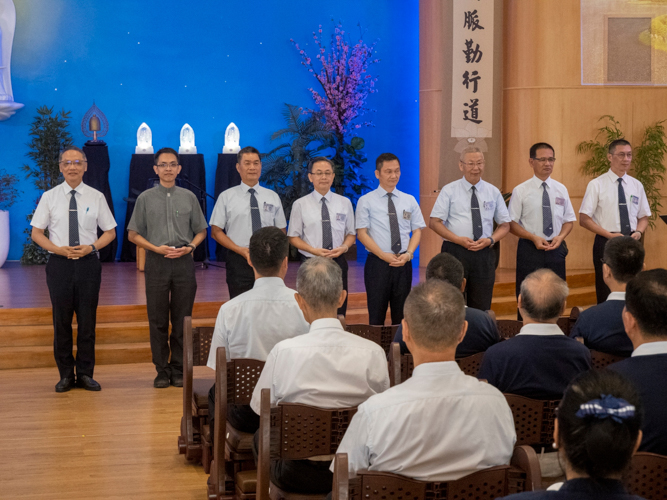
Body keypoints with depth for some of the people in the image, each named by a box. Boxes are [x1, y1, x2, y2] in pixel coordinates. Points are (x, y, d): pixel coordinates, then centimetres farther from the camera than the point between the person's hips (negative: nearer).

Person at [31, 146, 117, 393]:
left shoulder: (96, 197, 3)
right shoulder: (49, 197, 3)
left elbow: (110, 232, 9)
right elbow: (36, 233, 5)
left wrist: (91, 247, -9)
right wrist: (58, 249, -11)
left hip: (88, 262, 0)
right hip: (59, 263, 0)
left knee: (87, 321, 4)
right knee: (61, 321, 5)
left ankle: (85, 374, 15)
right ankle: (66, 375, 16)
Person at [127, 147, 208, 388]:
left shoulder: (189, 197, 8)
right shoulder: (145, 198, 4)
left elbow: (201, 231, 13)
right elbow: (133, 234, 5)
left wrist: (189, 247, -7)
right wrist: (157, 248, -9)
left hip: (184, 261, 1)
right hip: (156, 261, -1)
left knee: (182, 318, 3)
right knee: (158, 319, 2)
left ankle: (178, 369, 13)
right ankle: (162, 370, 11)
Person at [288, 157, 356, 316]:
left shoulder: (345, 203, 8)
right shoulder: (300, 205, 2)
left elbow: (351, 234, 13)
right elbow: (293, 237, 3)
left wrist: (344, 247, -9)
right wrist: (314, 250, -13)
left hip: (338, 262, 2)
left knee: (338, 313, 1)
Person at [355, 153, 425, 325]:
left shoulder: (409, 200, 10)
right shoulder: (366, 201, 0)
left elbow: (417, 230, 9)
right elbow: (362, 233, -4)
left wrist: (409, 253, -9)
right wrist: (384, 255, -14)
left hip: (404, 264, 3)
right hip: (377, 263, -3)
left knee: (402, 315, 7)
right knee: (376, 315, 0)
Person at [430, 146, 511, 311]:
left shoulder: (493, 192, 11)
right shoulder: (449, 191, 3)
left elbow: (505, 224, 14)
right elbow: (434, 222, -1)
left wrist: (490, 239, -7)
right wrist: (458, 239, -14)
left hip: (484, 254, 2)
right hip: (455, 252, -2)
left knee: (482, 308, 2)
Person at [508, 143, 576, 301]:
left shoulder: (561, 190, 9)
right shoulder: (520, 191, -1)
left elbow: (569, 220, 13)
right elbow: (511, 223, -3)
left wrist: (561, 236, -7)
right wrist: (533, 238, -16)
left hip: (556, 249, 3)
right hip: (529, 250, -3)